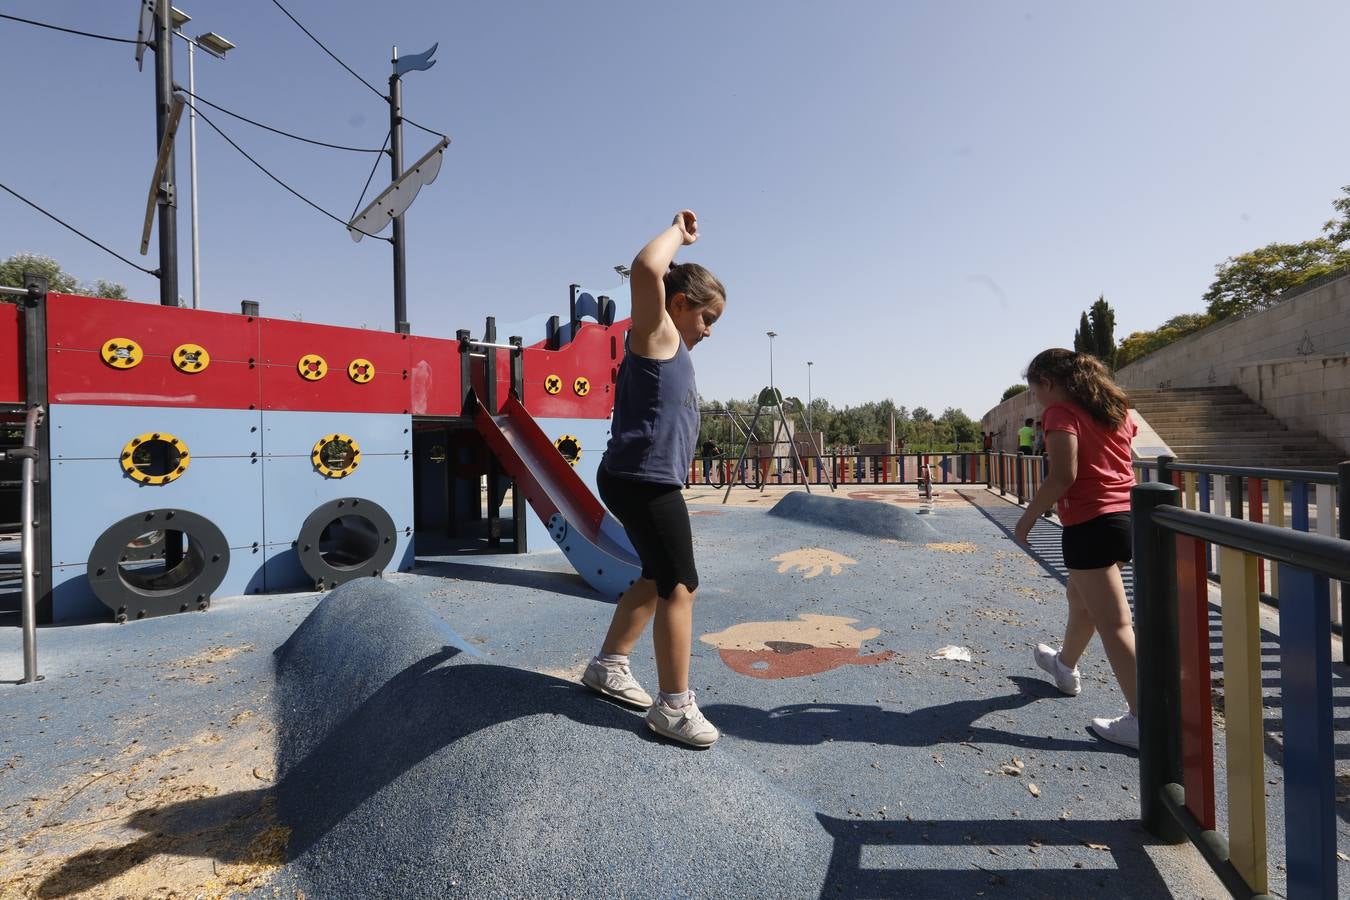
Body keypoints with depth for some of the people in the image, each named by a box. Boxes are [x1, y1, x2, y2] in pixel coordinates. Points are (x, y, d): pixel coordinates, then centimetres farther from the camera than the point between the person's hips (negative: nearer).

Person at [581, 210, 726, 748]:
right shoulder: (656, 334, -10)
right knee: (680, 585, -6)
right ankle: (674, 705, 4)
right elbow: (646, 269, -26)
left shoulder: (671, 345, 18)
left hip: (646, 480, 11)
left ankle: (609, 666, 32)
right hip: (644, 480, -11)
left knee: (658, 578, 21)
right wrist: (678, 232, -12)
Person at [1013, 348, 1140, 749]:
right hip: (1126, 515, 9)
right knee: (1080, 595, 27)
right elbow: (1121, 460, 18)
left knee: (1113, 623, -5)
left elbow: (1063, 476, -20)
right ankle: (1066, 666, 48)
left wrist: (1028, 517, -11)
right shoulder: (1115, 408, 13)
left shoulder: (1060, 412, -11)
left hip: (1090, 523, -9)